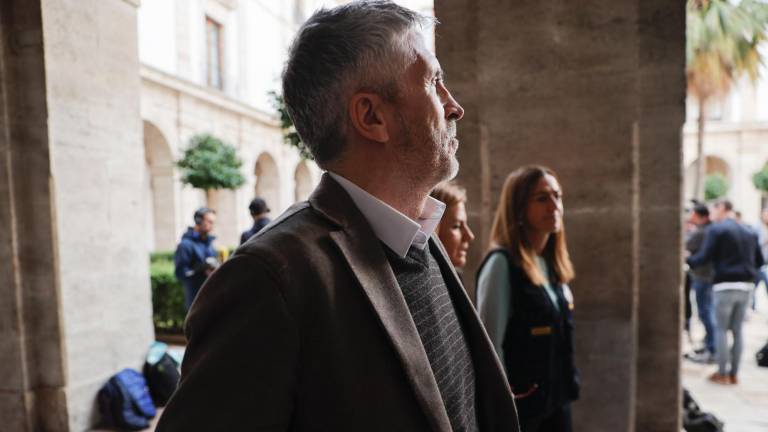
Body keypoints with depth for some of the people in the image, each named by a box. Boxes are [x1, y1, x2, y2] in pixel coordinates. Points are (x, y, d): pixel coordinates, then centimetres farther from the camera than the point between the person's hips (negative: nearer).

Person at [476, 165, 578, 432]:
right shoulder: (502, 263, -17)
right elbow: (489, 344, -18)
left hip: (557, 402, 8)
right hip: (520, 406, -7)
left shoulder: (554, 266, 8)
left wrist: (567, 391, 13)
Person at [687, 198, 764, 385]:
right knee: (737, 330, 11)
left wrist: (686, 260, 3)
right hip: (746, 286, 6)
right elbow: (759, 261, 15)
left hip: (725, 285, -6)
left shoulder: (716, 229, -6)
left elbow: (704, 257, -13)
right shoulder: (749, 232, 14)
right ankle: (734, 373, 15)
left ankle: (722, 373, 5)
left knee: (721, 329, 2)